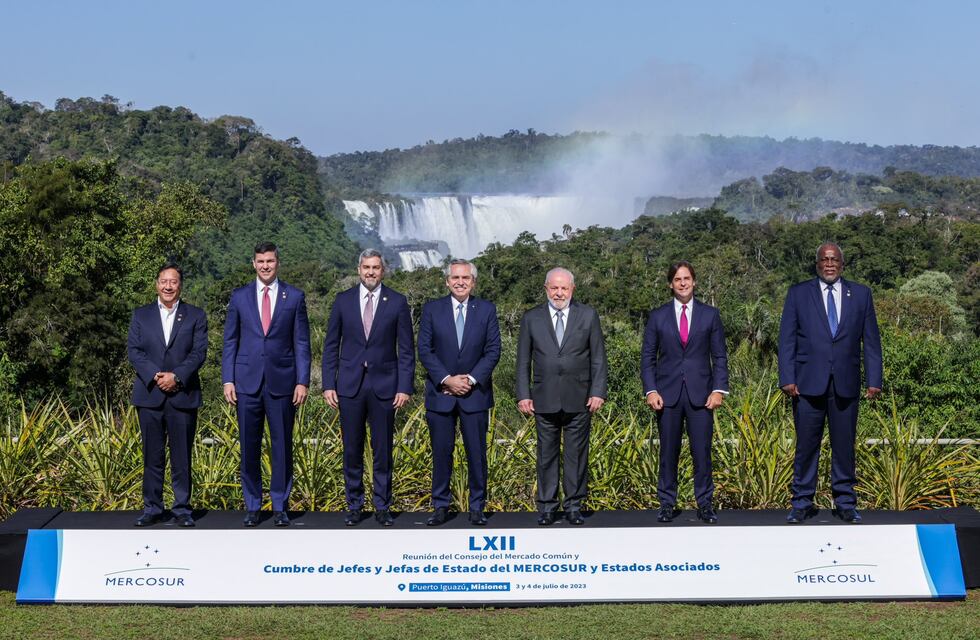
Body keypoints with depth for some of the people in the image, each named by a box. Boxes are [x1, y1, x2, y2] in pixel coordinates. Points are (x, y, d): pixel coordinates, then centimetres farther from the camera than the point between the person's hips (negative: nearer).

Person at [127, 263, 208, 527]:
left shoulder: (196, 316, 7)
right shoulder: (141, 315, 11)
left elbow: (199, 352, -1)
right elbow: (134, 350, 2)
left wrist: (177, 376, -14)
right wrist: (155, 376, -12)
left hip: (183, 394, -1)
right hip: (149, 394, 1)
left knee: (182, 456, 1)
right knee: (152, 455, 4)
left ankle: (182, 508, 8)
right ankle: (152, 508, 10)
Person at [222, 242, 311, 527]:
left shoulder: (294, 297, 4)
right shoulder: (239, 296, 7)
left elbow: (302, 342, 3)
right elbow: (230, 341, 8)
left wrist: (302, 382, -3)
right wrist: (228, 380, 1)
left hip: (282, 383, -1)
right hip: (247, 382, 1)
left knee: (282, 447, 3)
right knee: (249, 447, 4)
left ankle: (280, 506, 12)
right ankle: (252, 506, 14)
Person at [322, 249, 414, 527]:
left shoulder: (397, 302, 1)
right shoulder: (343, 300, 4)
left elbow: (406, 349, 1)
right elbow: (331, 345, 7)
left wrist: (405, 387, -6)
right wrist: (328, 384, 0)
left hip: (384, 385, -1)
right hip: (350, 385, 1)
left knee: (383, 449, 4)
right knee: (352, 449, 6)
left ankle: (382, 506, 14)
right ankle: (354, 504, 17)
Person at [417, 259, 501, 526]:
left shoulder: (487, 310, 3)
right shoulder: (432, 309, 2)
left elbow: (493, 351, 0)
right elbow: (425, 350, -2)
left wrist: (471, 379, -12)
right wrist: (447, 379, -12)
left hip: (475, 393, 0)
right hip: (440, 393, 0)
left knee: (477, 452, 2)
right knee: (441, 452, 4)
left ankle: (477, 506, 11)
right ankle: (441, 506, 13)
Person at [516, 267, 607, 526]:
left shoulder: (588, 315, 5)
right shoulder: (531, 318, 6)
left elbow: (598, 357, 4)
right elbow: (523, 361, 7)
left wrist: (598, 392, -3)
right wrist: (523, 395, 0)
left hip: (578, 399, 0)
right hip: (544, 400, 1)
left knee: (577, 454, 4)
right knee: (546, 454, 5)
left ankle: (574, 505, 13)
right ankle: (546, 506, 13)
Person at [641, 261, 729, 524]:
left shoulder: (710, 315, 7)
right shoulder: (657, 316, 7)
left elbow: (719, 356, 7)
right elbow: (648, 357, 7)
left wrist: (719, 389, -4)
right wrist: (650, 390, -5)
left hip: (700, 393, 0)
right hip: (667, 393, 0)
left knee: (702, 451, -1)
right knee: (668, 451, 4)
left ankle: (705, 504, 9)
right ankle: (667, 504, 13)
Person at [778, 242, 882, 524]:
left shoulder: (861, 294, 9)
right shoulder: (798, 294, 6)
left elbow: (871, 340, 8)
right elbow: (787, 339, 2)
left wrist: (874, 379, 0)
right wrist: (787, 379, -7)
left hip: (845, 384, 1)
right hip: (808, 383, -1)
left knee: (844, 445, 6)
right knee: (806, 445, 2)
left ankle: (845, 503, 16)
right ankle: (802, 503, 10)